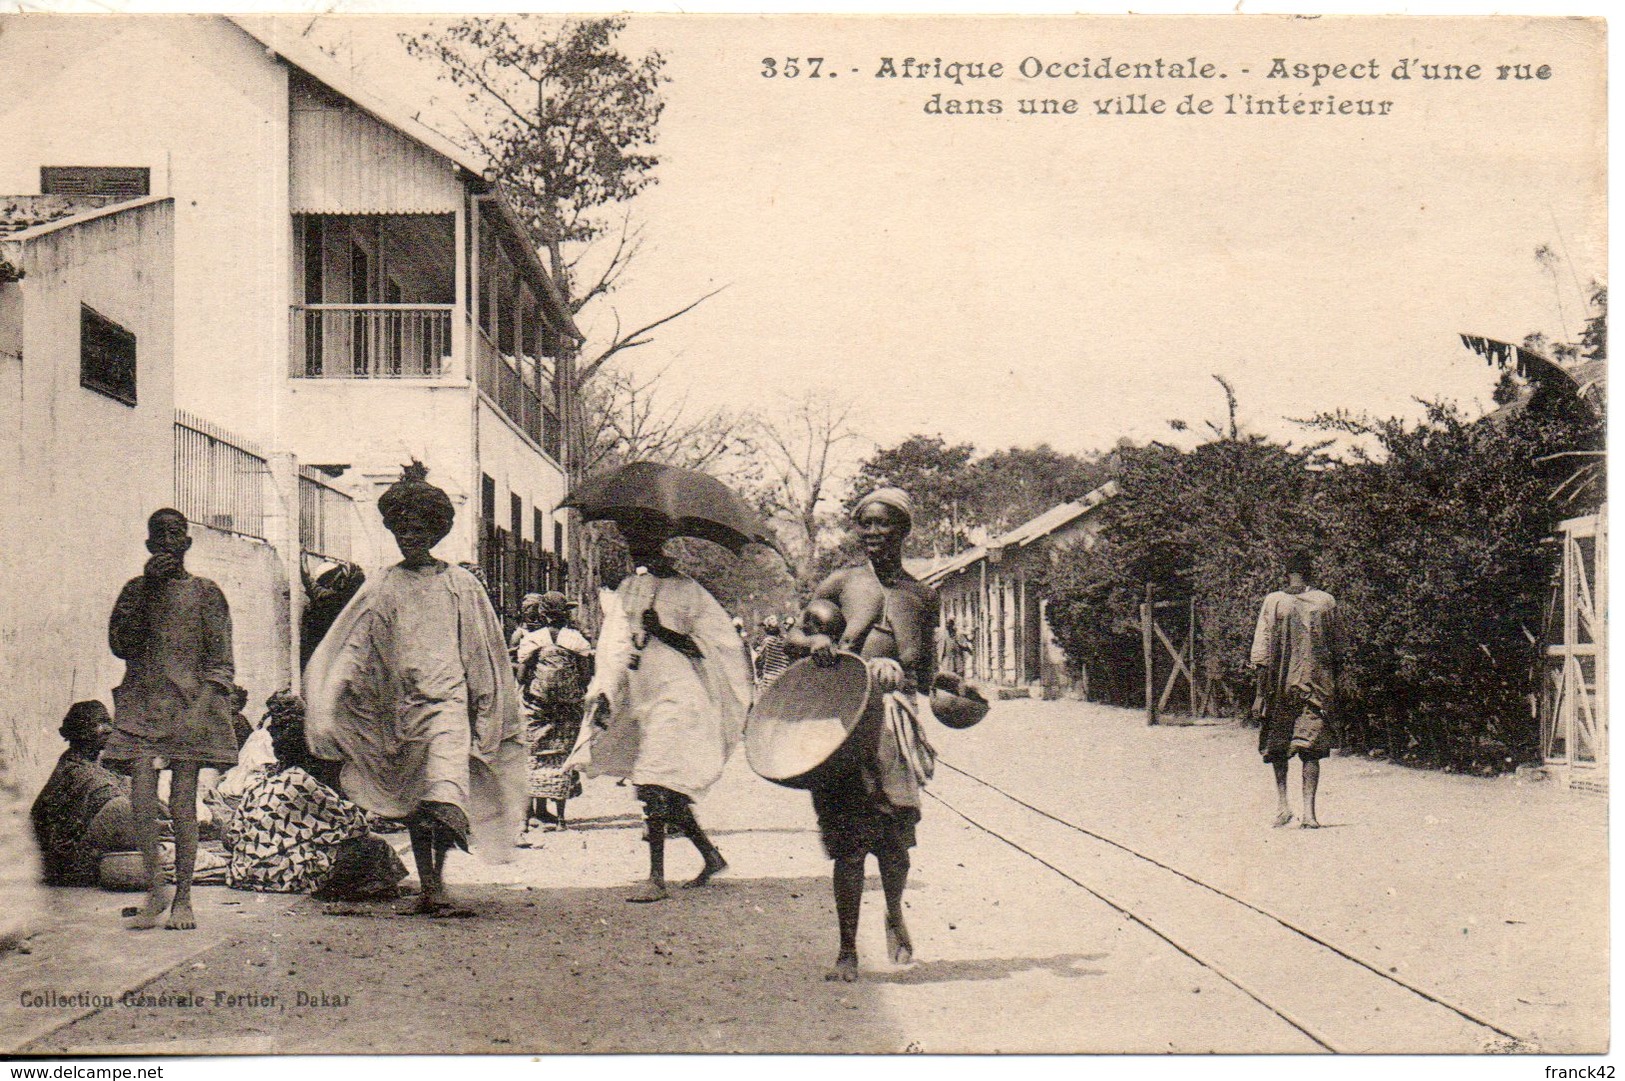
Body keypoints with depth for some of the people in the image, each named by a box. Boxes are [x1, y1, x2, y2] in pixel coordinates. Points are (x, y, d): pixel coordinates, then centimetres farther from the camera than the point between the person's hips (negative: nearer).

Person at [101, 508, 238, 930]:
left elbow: (220, 658, 7)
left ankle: (183, 898, 2)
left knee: (183, 803, -4)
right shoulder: (136, 589, 15)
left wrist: (216, 703, -6)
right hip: (142, 701, 2)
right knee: (141, 798, -10)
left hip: (190, 702, -2)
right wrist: (148, 588, -4)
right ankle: (155, 889, 4)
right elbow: (120, 644, 1)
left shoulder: (206, 593, 9)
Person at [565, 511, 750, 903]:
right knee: (670, 794, 9)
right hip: (641, 701, 6)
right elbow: (615, 646, 9)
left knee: (656, 784, -15)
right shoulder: (625, 591, 15)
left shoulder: (684, 588, 0)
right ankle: (712, 856, 25)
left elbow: (722, 644, -4)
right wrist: (604, 692, -5)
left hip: (675, 696, -6)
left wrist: (665, 633, -15)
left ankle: (656, 878, -12)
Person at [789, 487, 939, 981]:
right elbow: (796, 636, 14)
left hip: (895, 715, 1)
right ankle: (847, 949, 6)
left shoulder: (922, 595, 15)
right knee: (847, 835, -3)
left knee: (894, 833, -6)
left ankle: (895, 916, 26)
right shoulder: (841, 584, 11)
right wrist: (815, 642, -5)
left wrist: (900, 673, 1)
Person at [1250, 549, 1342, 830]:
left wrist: (1260, 693, -5)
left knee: (1277, 743, 14)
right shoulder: (1326, 602, 2)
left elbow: (1261, 651, -7)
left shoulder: (1274, 602, -4)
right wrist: (1333, 685, 19)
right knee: (1311, 747, 0)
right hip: (1317, 684, 1)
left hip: (1280, 683, -1)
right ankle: (1309, 811, -10)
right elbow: (1335, 649, 9)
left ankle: (1282, 803, 10)